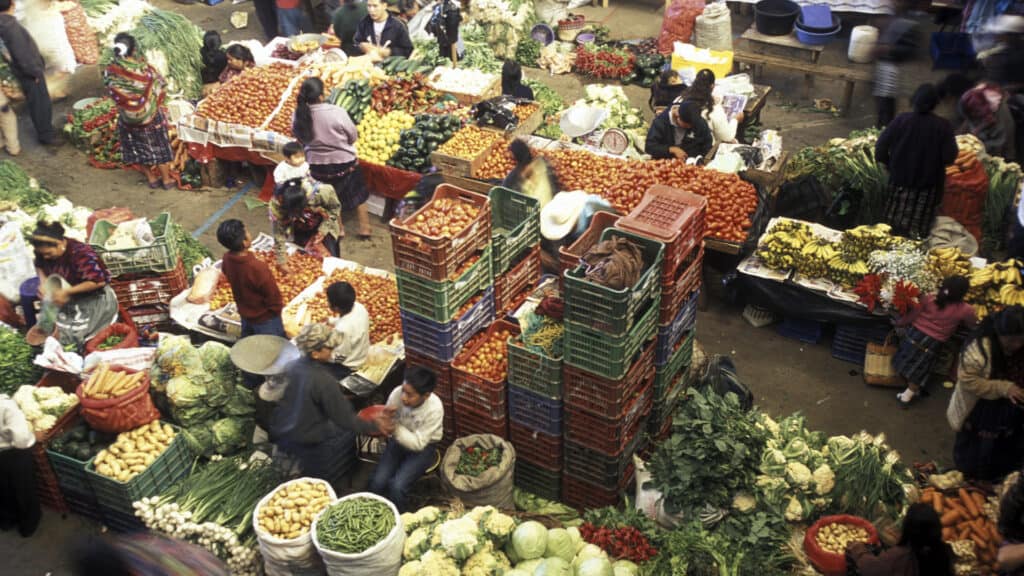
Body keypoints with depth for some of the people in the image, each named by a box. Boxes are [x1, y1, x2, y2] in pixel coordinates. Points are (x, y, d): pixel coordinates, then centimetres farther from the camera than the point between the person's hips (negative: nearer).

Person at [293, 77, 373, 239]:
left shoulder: (299, 115, -17)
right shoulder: (337, 112, -28)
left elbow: (301, 139, 0)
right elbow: (353, 136, -13)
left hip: (317, 164, 3)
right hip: (344, 162, -3)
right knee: (358, 195, 20)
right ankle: (364, 229, 32)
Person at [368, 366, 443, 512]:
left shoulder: (434, 409, -30)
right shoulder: (397, 393, -23)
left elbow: (418, 443, -24)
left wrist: (394, 427, -35)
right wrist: (387, 417, -32)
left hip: (423, 447, -3)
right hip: (398, 440, 3)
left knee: (397, 487, -21)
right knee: (377, 483, -15)